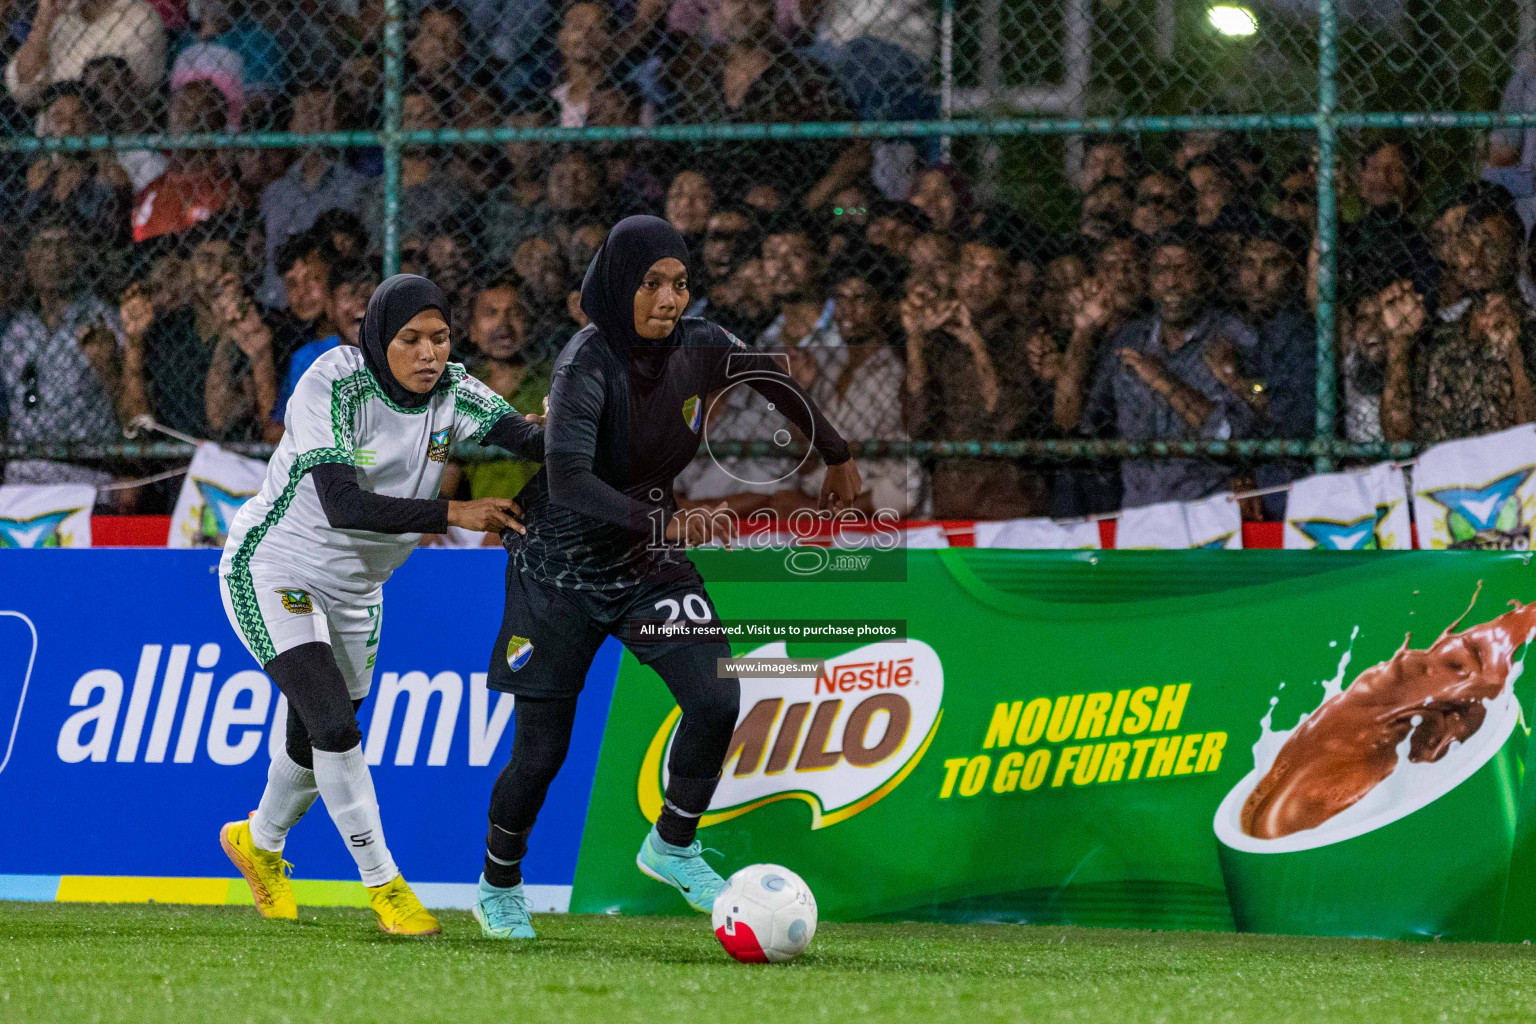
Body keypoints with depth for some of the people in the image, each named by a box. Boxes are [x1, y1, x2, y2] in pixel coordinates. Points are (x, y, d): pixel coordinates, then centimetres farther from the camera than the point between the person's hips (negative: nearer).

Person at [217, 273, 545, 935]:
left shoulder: (456, 395, -11)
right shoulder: (332, 385, -26)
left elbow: (534, 441, -22)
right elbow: (342, 505, -35)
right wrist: (453, 514, -42)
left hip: (354, 590, 6)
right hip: (272, 569, -6)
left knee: (316, 745, 17)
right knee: (334, 726, -21)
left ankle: (260, 844, 46)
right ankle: (382, 884, -11)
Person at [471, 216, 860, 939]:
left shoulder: (698, 348, -9)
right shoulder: (588, 363, -26)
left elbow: (774, 383, 13)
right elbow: (567, 478, -40)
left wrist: (838, 457, 23)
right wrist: (666, 522, -49)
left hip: (649, 566, 5)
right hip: (562, 572, -4)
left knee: (716, 698, -16)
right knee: (541, 750, 0)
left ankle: (672, 848, 6)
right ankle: (498, 887, 26)